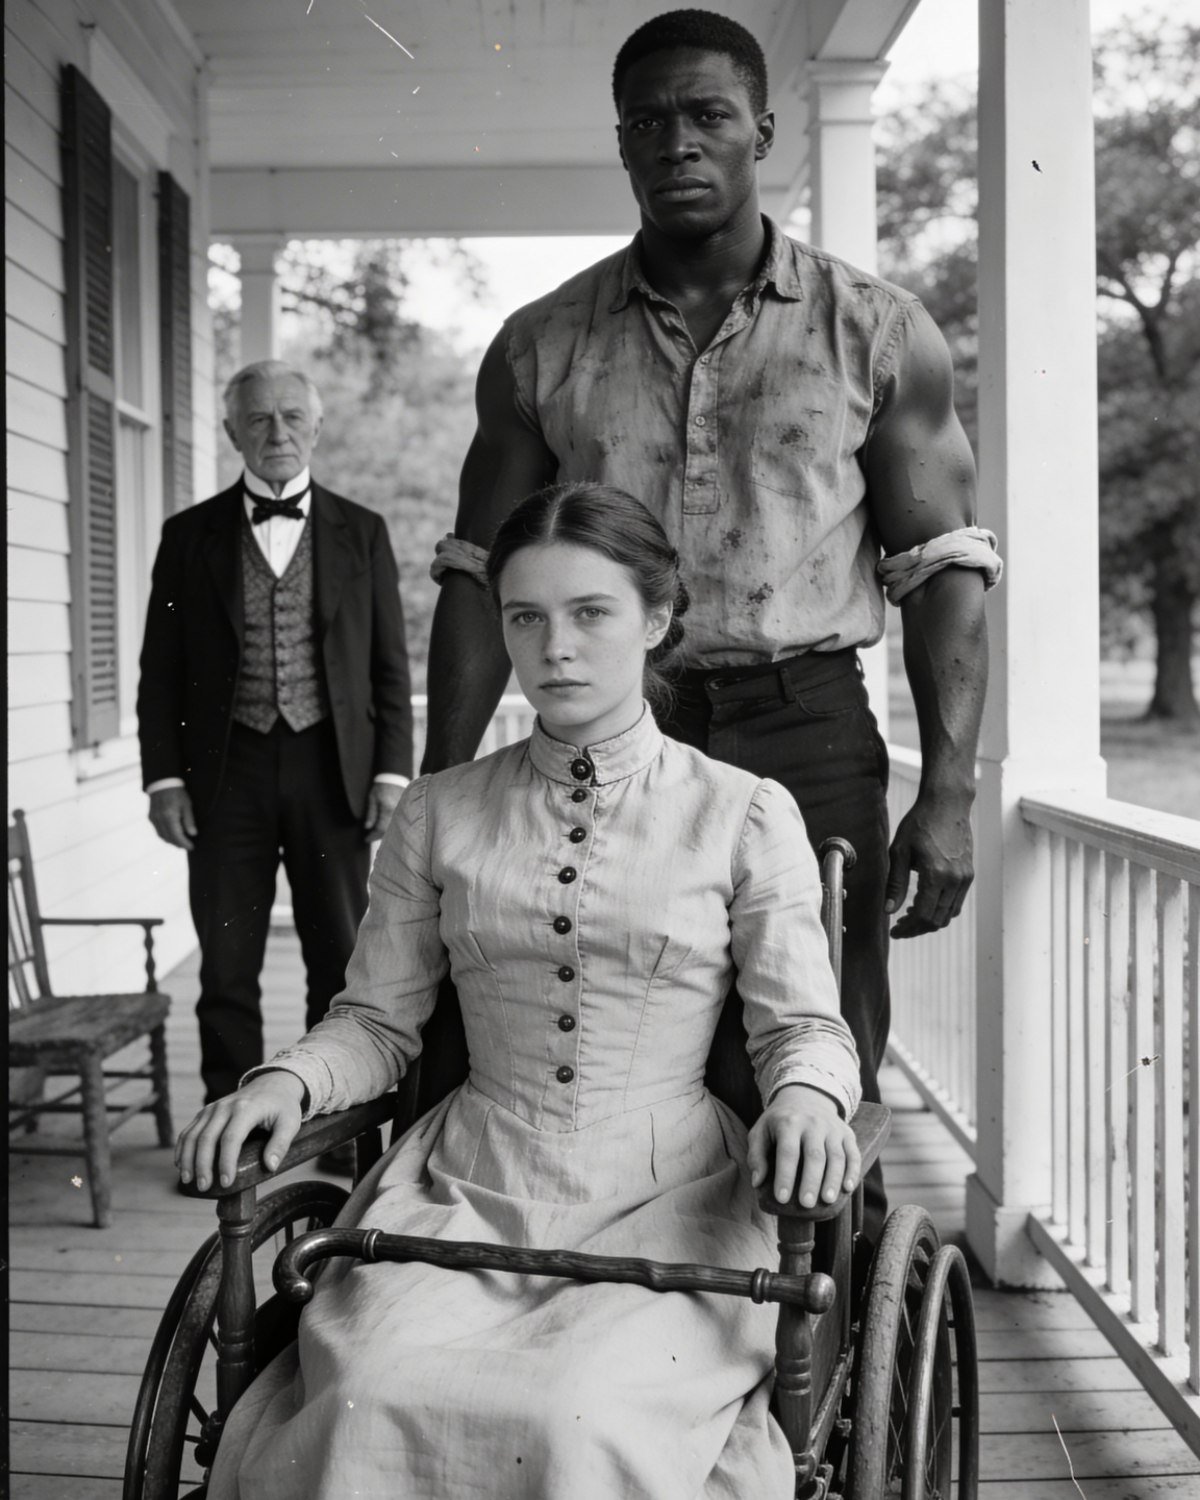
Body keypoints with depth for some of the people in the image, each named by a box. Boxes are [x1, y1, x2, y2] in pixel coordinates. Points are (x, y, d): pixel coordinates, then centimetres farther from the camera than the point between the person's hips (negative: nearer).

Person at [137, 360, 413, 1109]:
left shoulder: (362, 532, 7)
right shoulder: (190, 535, 7)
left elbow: (391, 666, 6)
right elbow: (162, 669, 6)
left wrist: (393, 770, -3)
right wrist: (164, 777, -3)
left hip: (331, 769, 0)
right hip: (227, 771, 0)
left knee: (342, 964, 6)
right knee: (227, 970, 4)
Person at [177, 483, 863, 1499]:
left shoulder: (744, 814, 5)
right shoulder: (440, 813, 11)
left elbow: (805, 1023, 5)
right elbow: (378, 1019, 14)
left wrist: (805, 1095, -17)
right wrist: (288, 1079, -6)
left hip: (666, 1198, -2)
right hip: (469, 1190, 2)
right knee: (371, 1401, -26)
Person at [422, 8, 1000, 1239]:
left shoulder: (876, 333, 4)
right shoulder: (543, 348, 9)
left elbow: (943, 569, 2)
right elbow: (480, 578, 9)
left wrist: (948, 792, -7)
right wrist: (440, 792, 3)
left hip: (806, 736, -1)